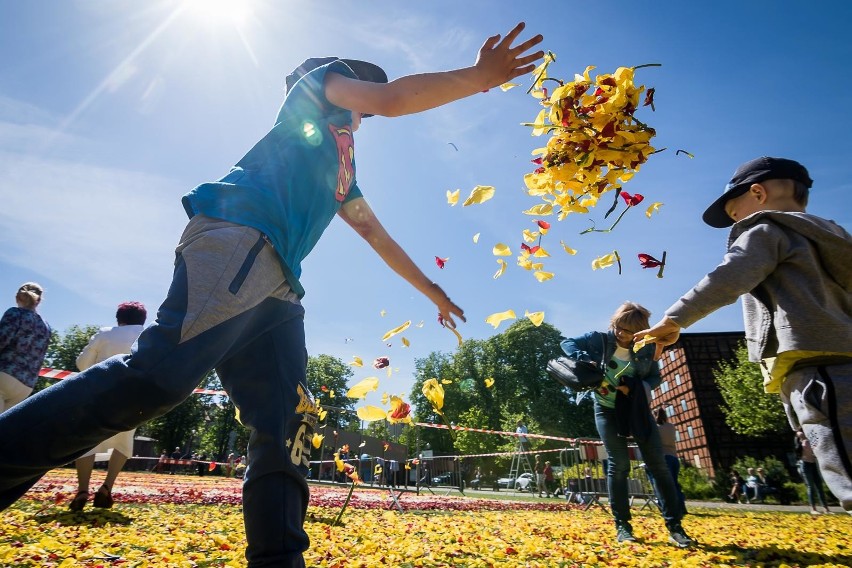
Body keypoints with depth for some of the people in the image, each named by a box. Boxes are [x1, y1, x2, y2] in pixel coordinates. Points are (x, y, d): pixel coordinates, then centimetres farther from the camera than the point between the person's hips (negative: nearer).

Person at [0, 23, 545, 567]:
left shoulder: (344, 171, 38)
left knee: (286, 428, -1)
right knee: (158, 375, -26)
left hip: (277, 285, 9)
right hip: (236, 239, -8)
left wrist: (431, 290, 45)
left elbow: (380, 237, 41)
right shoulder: (321, 81, 22)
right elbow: (392, 99, 3)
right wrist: (480, 76, 11)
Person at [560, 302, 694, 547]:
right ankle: (622, 526, 4)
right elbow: (568, 343, -9)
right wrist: (586, 360, -29)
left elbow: (656, 376, 5)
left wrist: (636, 387, -16)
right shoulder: (600, 339, -9)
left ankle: (675, 527, 9)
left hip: (637, 409, 3)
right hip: (608, 410, -3)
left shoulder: (646, 348, -2)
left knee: (658, 464, 1)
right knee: (618, 465, -6)